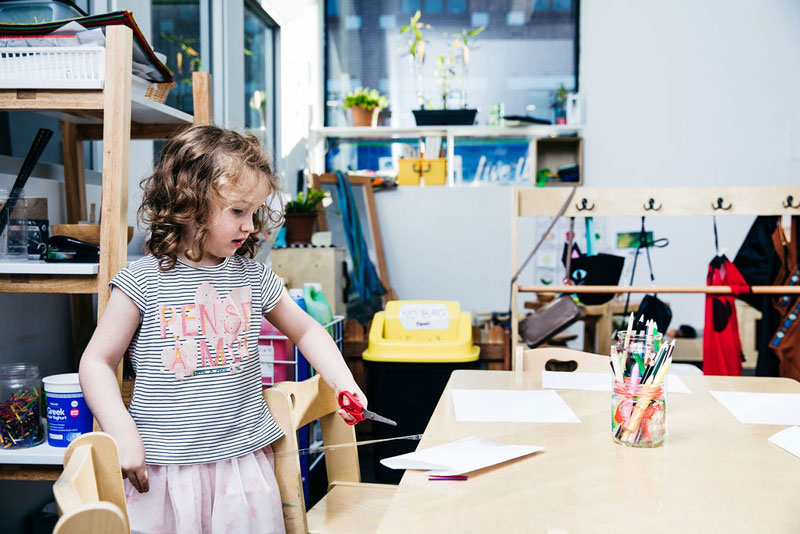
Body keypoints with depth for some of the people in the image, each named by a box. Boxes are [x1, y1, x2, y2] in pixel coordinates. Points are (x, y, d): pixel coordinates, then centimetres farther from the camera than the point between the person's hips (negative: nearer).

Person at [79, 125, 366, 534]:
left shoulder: (254, 277, 4)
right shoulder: (143, 282, -7)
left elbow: (305, 331, 17)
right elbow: (97, 362, -2)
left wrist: (343, 383, 4)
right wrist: (122, 432, -14)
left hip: (245, 460, 3)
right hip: (165, 467, -3)